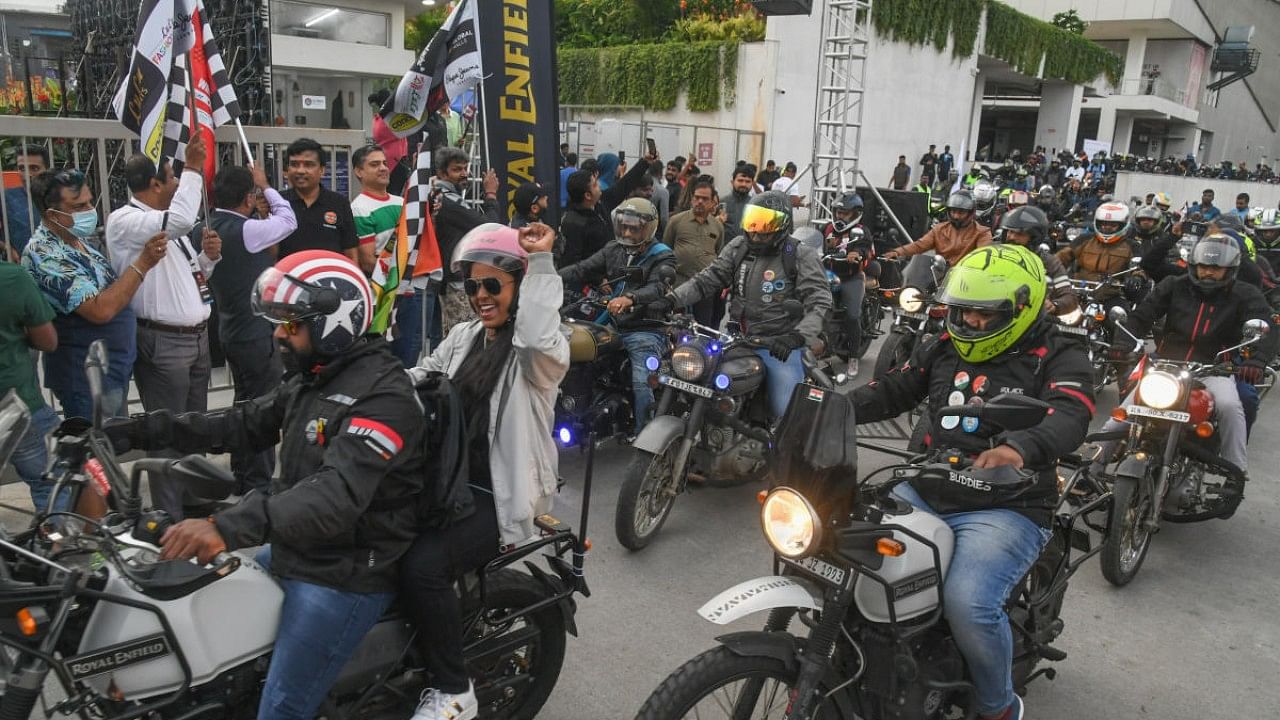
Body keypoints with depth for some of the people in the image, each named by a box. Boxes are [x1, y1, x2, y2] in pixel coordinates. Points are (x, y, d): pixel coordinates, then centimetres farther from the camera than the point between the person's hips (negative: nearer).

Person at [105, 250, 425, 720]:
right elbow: (244, 425, 13)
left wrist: (231, 527, -47)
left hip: (344, 578, -10)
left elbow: (337, 494, -36)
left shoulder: (383, 397, -24)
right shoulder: (313, 379, 9)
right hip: (292, 554, 10)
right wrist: (141, 431, 4)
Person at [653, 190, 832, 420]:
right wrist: (671, 299, -12)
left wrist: (798, 336, -34)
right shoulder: (739, 247, 6)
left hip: (780, 346, -4)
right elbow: (707, 279, 3)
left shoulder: (801, 256, -8)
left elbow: (819, 302, -17)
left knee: (786, 412, -8)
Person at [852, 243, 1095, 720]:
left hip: (1006, 508, -6)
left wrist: (1019, 448, -47)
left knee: (969, 604, -29)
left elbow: (1070, 417, -24)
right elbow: (891, 391, 15)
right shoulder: (944, 348, 13)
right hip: (924, 492, 6)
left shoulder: (1058, 359, -4)